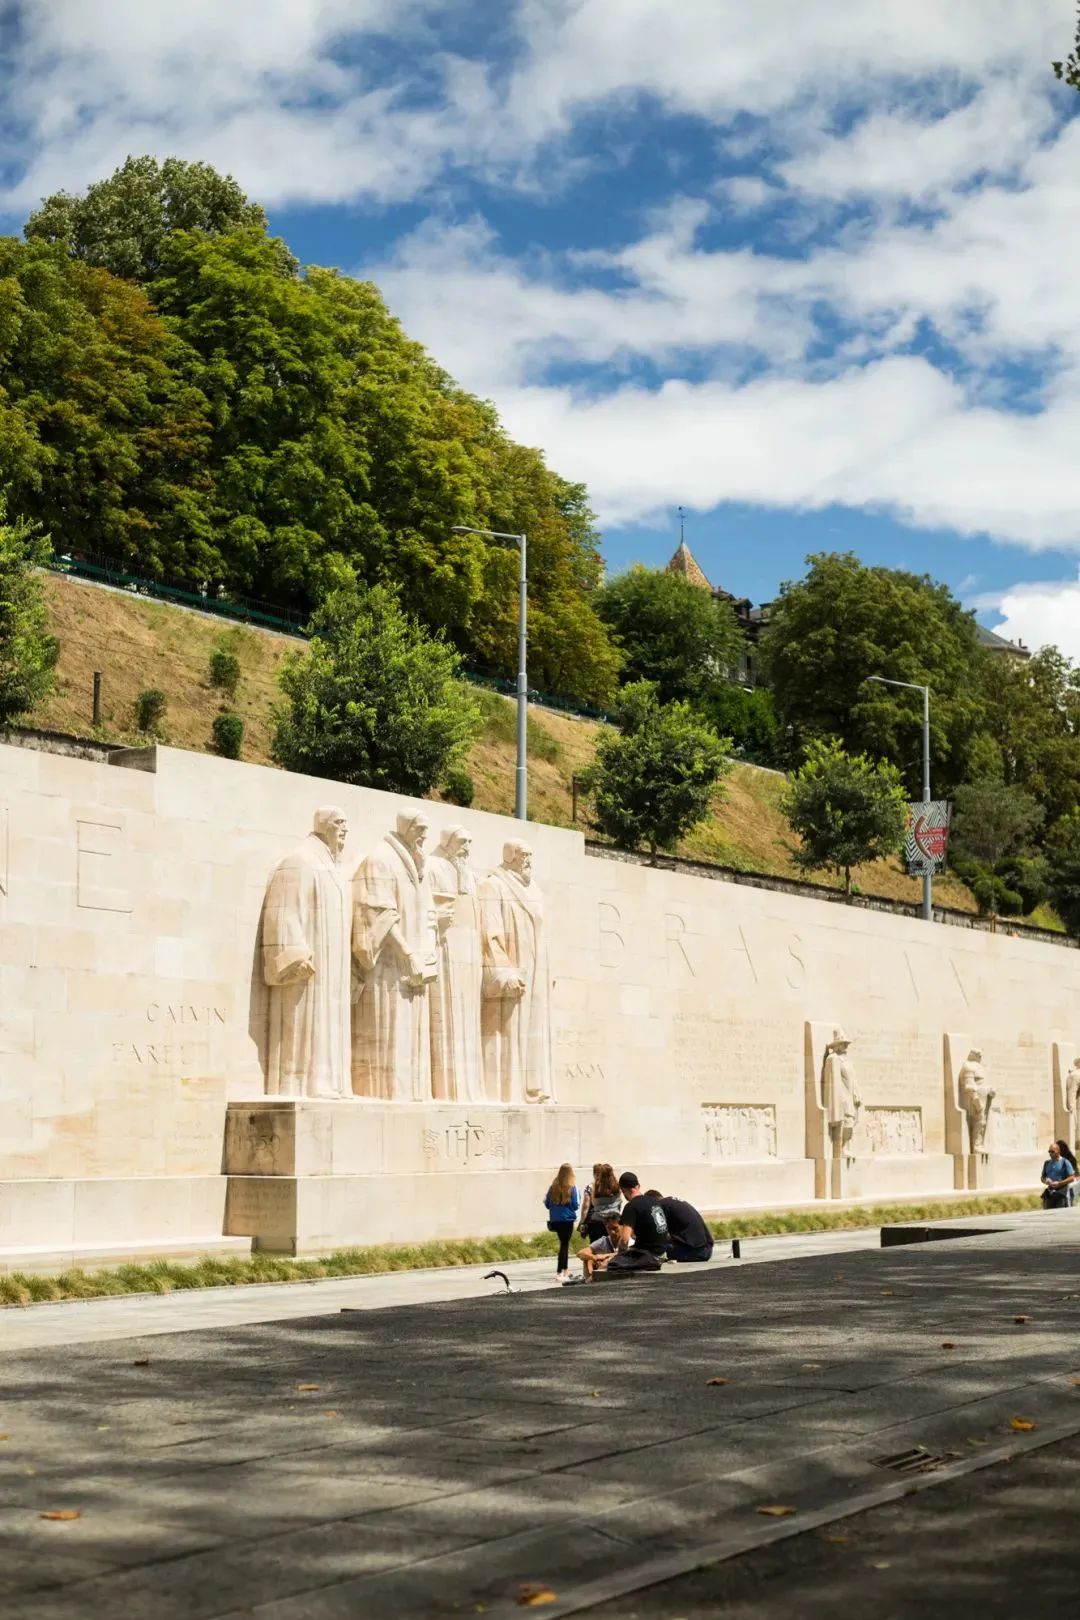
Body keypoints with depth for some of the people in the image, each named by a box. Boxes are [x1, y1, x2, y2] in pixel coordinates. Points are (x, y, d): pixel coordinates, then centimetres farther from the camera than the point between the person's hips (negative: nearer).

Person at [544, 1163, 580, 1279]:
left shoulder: (553, 1187, 0)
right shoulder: (572, 1187, -10)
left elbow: (547, 1204, 5)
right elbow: (576, 1205, -11)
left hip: (555, 1220, 5)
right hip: (568, 1219, -5)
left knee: (564, 1243, 19)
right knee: (564, 1244, 0)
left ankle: (565, 1269, 30)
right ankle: (559, 1272, -8)